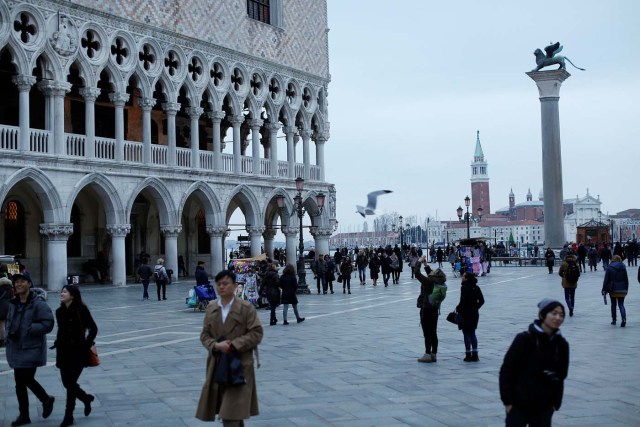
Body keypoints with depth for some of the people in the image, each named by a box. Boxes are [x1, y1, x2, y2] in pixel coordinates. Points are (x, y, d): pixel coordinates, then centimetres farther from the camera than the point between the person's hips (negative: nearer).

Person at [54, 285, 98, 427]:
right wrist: (58, 344, 6)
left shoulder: (81, 309, -10)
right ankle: (86, 398, 34)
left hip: (78, 352, -6)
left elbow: (93, 328, -7)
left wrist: (86, 345, -9)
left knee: (70, 383, -5)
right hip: (64, 351, 6)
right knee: (67, 382, 7)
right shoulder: (60, 311, 6)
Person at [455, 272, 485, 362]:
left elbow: (462, 301, -19)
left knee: (466, 334, 0)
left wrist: (457, 309, -7)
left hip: (465, 314, -7)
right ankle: (475, 355, 12)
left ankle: (468, 355, 3)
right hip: (474, 313, 7)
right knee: (472, 333, 14)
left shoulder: (464, 287, -14)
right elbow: (481, 301, 7)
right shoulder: (476, 287, 7)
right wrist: (475, 307, 15)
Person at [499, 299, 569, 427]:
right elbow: (506, 370, -10)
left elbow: (561, 376, 12)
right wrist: (507, 401, -10)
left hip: (544, 408, 4)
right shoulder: (524, 339, -12)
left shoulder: (561, 344, 2)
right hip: (519, 406, -4)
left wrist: (556, 403, 6)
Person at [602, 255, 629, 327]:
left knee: (613, 304, 13)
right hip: (622, 289, 2)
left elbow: (606, 280, -6)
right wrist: (626, 289, 14)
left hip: (613, 289, -2)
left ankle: (614, 320, 18)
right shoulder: (623, 267, 3)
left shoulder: (609, 268, -5)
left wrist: (604, 290, -2)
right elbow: (626, 279, 7)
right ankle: (624, 318, -21)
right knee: (621, 304, 3)